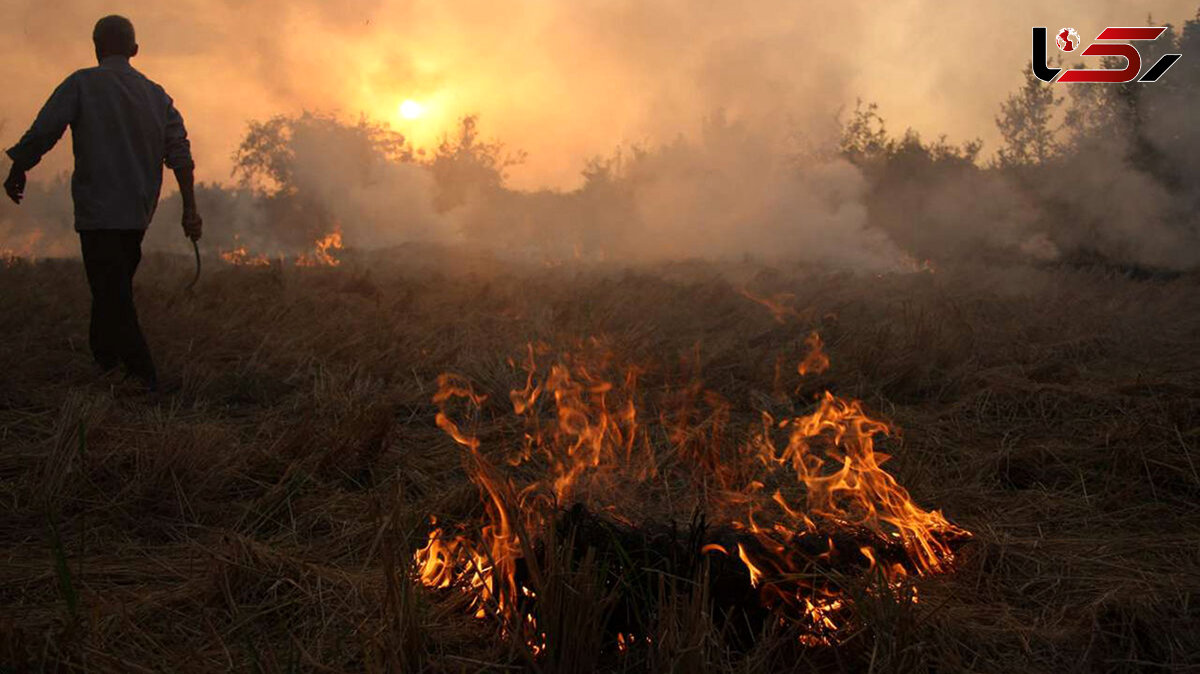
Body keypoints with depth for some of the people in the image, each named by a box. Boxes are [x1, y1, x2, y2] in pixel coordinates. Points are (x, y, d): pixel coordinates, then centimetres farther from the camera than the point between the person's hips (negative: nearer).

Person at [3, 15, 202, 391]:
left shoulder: (82, 84, -3)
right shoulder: (157, 95, 11)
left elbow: (41, 134, -8)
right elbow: (179, 151, 2)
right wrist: (190, 208, -2)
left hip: (98, 212, -6)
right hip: (138, 213, 6)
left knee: (113, 298, -6)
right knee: (114, 291, 19)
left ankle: (145, 384, -12)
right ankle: (103, 363, 27)